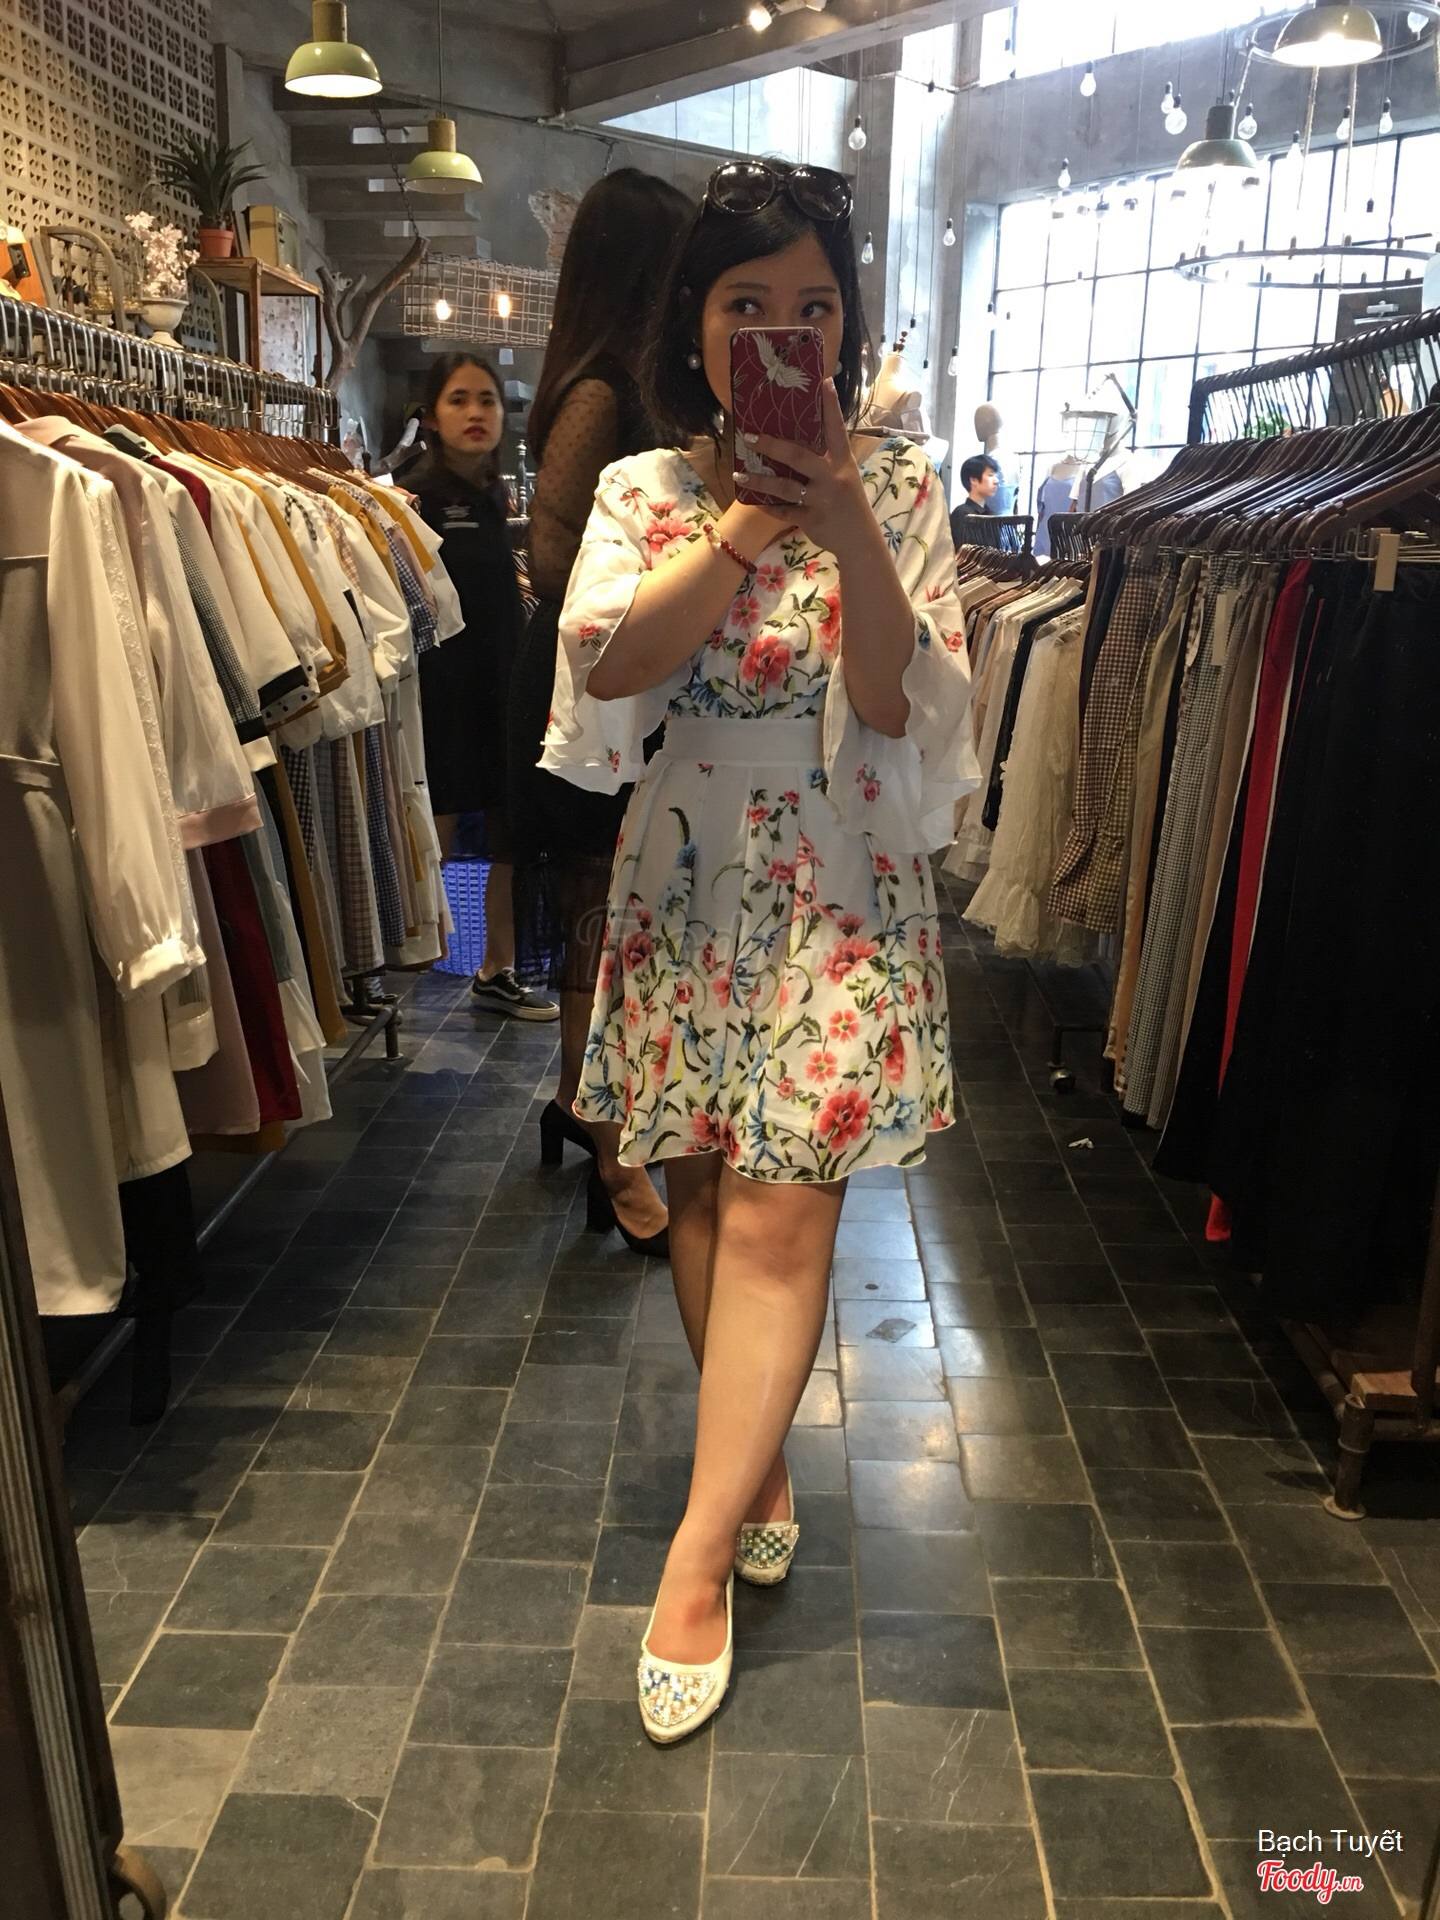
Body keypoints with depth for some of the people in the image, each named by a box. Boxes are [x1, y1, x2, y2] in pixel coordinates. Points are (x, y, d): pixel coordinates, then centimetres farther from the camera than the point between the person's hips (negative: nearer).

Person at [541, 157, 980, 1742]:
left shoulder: (898, 486, 1)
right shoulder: (643, 490, 5)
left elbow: (908, 705, -9)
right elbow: (608, 668, -12)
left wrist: (845, 525, -20)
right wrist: (744, 520, -17)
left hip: (842, 884, -2)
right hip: (689, 880, 3)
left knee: (780, 1208, -9)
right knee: (701, 1191, 9)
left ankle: (698, 1558, 2)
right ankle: (761, 1463, 31)